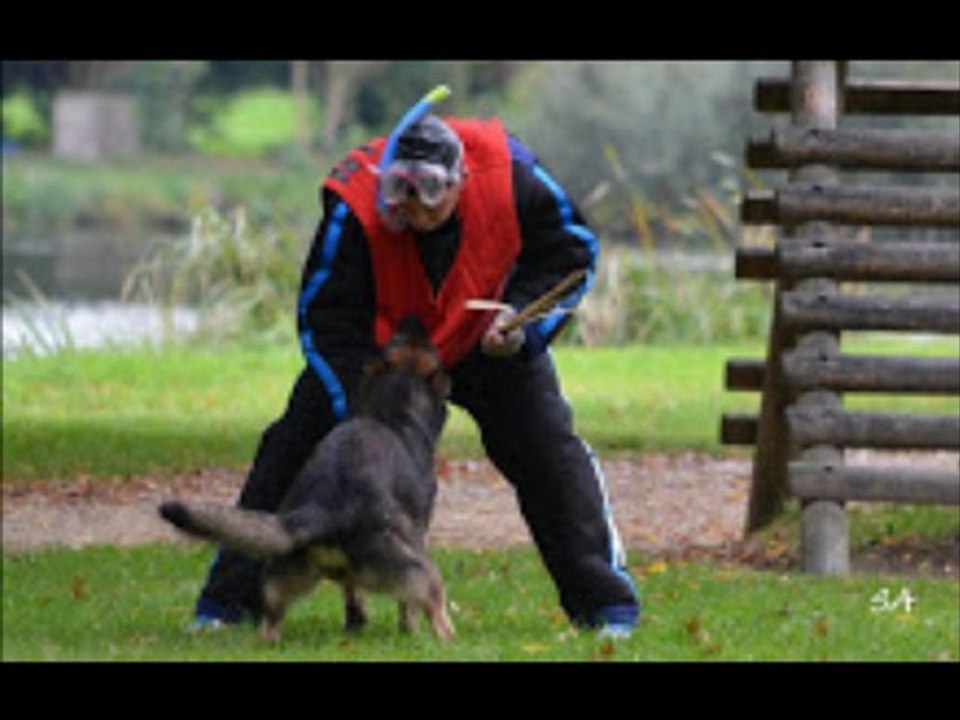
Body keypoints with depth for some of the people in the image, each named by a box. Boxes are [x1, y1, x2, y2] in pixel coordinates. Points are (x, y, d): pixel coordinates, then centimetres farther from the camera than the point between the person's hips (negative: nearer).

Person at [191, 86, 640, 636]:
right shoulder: (356, 209, -36)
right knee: (300, 443, -7)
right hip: (378, 343, -1)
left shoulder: (510, 177, -31)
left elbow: (571, 251, -11)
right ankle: (231, 598, 3)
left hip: (486, 341, 1)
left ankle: (606, 601, 3)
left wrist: (521, 316, -27)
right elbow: (328, 323, -28)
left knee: (547, 446, -9)